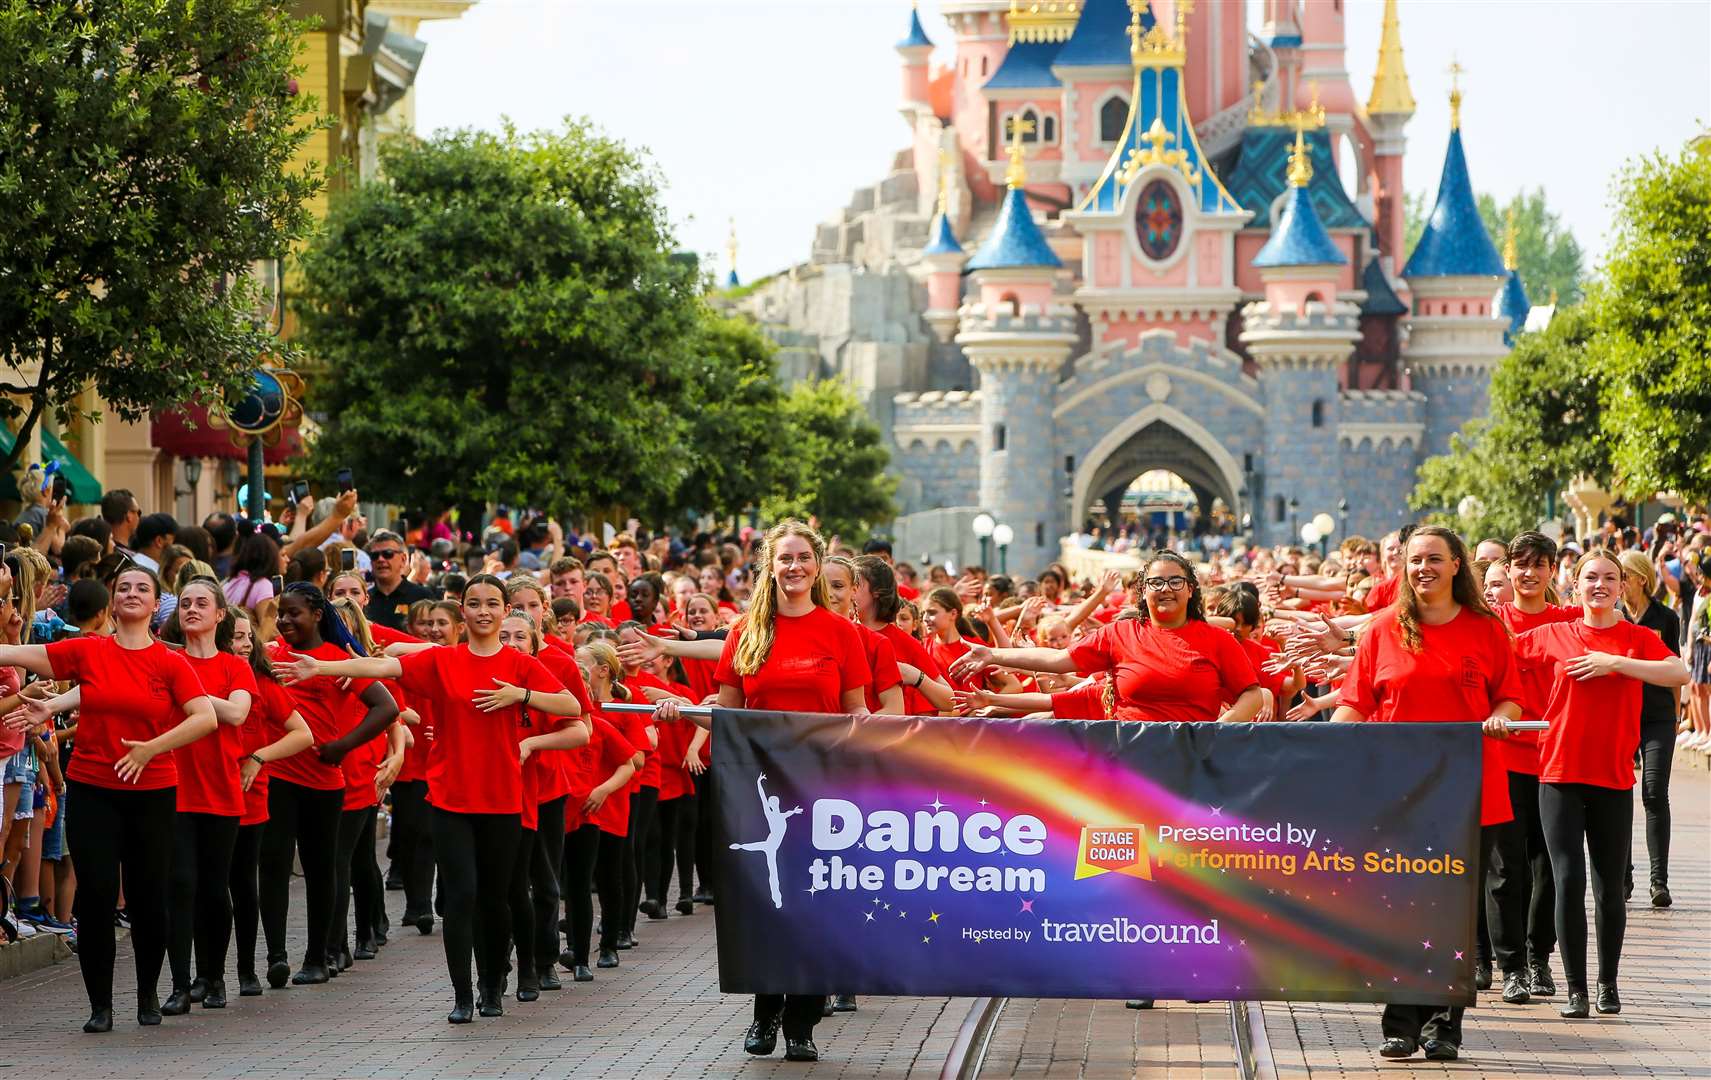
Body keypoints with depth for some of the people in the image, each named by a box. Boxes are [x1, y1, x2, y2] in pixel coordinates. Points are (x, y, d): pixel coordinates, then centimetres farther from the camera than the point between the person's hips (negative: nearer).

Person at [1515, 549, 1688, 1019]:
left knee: (1609, 887, 6)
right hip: (1560, 774, 0)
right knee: (1568, 880, -6)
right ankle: (1575, 989, 1)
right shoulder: (1554, 635, 5)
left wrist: (1614, 662, -18)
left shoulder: (1638, 638, 2)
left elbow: (1679, 673, -15)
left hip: (1613, 778, 0)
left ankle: (1608, 983, 25)